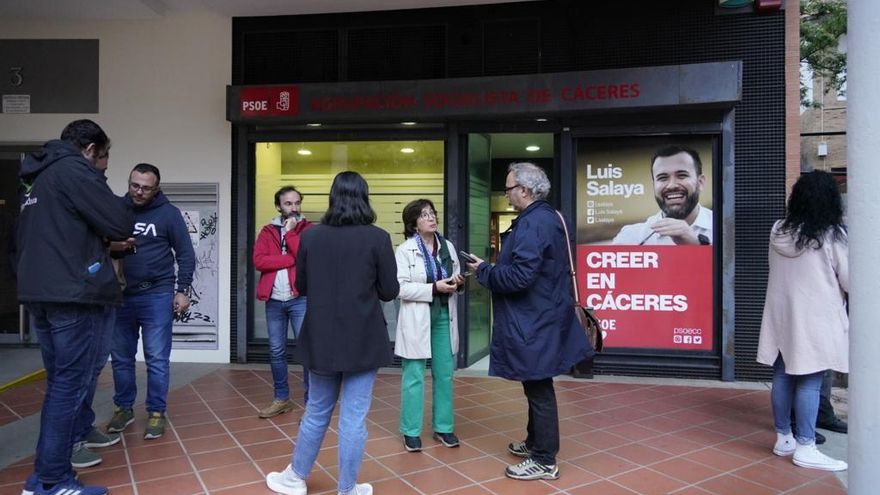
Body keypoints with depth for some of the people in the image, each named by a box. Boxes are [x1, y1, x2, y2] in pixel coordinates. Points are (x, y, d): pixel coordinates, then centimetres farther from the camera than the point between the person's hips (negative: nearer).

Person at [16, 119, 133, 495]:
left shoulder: (38, 177, 21)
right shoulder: (74, 169, -8)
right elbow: (121, 225, -13)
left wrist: (101, 243, 17)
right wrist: (109, 237, 9)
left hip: (38, 294, 9)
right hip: (73, 295, -9)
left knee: (59, 383, 14)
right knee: (70, 385, -4)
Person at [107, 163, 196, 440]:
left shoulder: (168, 213, -2)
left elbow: (185, 254, 0)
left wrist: (183, 290, -5)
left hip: (156, 295, -3)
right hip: (120, 295, 3)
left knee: (157, 359, 1)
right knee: (121, 357, 12)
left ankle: (156, 413, 13)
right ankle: (123, 408, 28)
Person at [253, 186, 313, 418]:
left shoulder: (309, 230, 0)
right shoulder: (267, 231, 8)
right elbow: (258, 261, -8)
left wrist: (290, 233, -13)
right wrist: (292, 259, -13)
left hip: (301, 299, -3)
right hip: (274, 300, 3)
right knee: (276, 351, 12)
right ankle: (282, 398, 27)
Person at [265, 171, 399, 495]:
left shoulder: (311, 236, -2)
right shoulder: (377, 238, -10)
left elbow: (301, 287, 7)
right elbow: (390, 291, -5)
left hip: (322, 338, 3)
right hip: (363, 340, -3)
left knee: (316, 412, 20)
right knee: (353, 417, 8)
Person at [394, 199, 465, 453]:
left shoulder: (448, 247, 8)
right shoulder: (405, 250, -7)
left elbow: (455, 282, 16)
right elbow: (401, 288, -15)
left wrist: (458, 283, -7)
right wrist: (434, 288, -21)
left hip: (444, 316, 5)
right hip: (417, 320, -5)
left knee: (445, 374, 10)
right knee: (414, 377, 3)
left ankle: (443, 427, 25)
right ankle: (411, 431, 16)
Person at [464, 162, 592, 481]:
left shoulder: (532, 223, -21)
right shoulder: (548, 217, 11)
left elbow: (520, 276, -27)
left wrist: (484, 271, -13)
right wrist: (492, 268, 11)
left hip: (533, 324, -10)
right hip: (541, 318, 10)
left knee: (539, 389, 1)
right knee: (538, 386, 21)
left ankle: (545, 461, 14)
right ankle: (536, 442, 37)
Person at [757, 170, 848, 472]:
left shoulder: (778, 231, 3)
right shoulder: (832, 236, -11)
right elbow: (849, 281, -5)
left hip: (781, 315, 5)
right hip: (815, 318, -5)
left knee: (782, 377, 11)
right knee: (809, 382, 0)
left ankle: (784, 438, 22)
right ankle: (805, 447, 5)